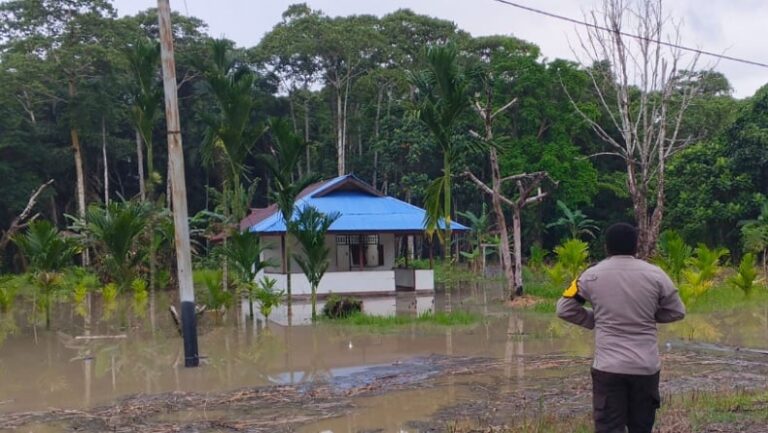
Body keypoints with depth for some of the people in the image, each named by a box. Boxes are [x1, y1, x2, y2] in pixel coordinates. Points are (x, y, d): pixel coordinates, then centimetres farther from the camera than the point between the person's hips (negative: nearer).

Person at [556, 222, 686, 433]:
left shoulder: (591, 275, -3)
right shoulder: (655, 274, -3)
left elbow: (564, 310, 4)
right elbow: (677, 312, 8)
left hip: (608, 367, -2)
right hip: (646, 367, 2)